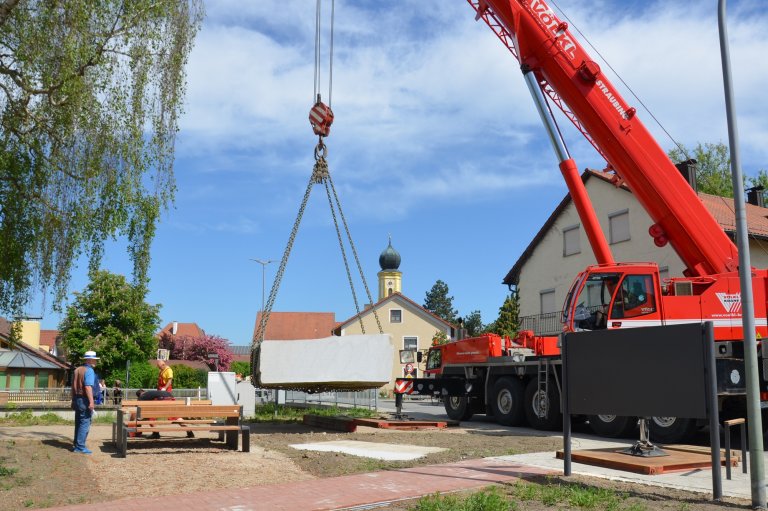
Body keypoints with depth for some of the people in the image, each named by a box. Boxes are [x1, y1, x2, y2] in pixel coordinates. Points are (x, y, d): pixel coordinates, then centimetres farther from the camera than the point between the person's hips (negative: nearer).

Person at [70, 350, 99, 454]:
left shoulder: (77, 370, 14)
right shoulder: (89, 371, -13)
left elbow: (73, 387, 18)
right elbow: (88, 387, -22)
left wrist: (73, 400, 23)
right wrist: (91, 402, -24)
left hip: (77, 399, 9)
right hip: (85, 400, -9)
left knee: (78, 423, 16)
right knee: (85, 423, -5)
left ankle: (76, 444, 23)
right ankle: (80, 446, -5)